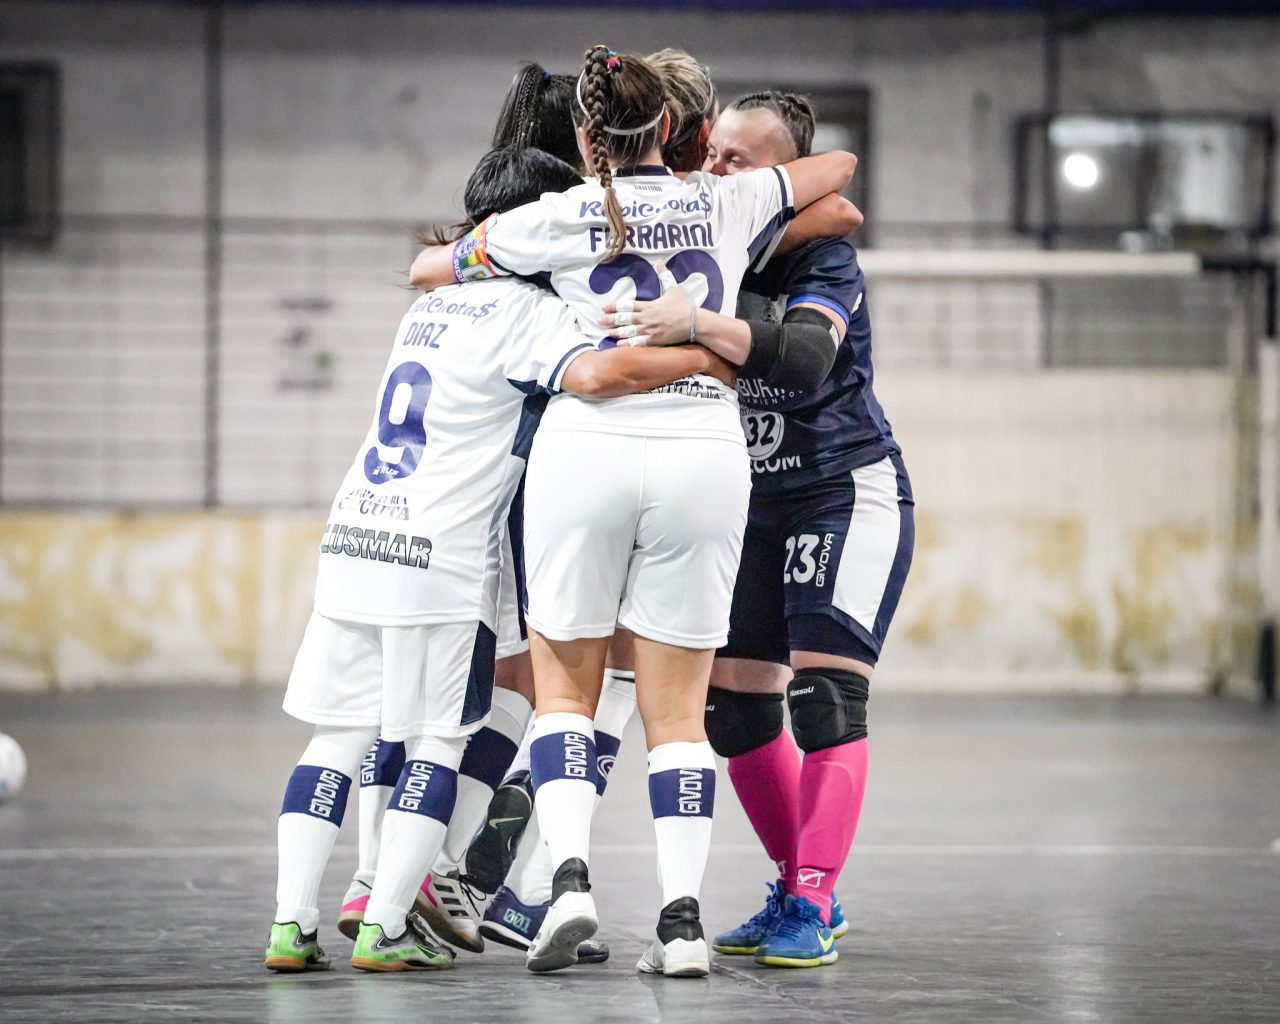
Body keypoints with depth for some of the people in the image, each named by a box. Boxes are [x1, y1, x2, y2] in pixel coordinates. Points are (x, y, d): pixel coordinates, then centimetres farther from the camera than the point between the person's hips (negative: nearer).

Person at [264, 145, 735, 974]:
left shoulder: (433, 306, 19)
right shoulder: (526, 311, -6)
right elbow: (595, 374, -24)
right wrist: (698, 358, -14)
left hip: (354, 542, 7)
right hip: (440, 562, -7)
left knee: (338, 736, 8)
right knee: (437, 741, 2)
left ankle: (292, 922, 3)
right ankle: (384, 928, -2)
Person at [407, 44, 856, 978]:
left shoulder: (560, 218, 3)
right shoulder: (726, 204, 9)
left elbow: (425, 267, 17)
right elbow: (840, 166, 28)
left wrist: (455, 251, 38)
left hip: (585, 448, -1)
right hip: (706, 454, 2)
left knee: (565, 689, 11)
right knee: (677, 709, 8)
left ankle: (569, 876, -8)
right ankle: (683, 918, -1)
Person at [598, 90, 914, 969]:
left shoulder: (822, 256, -19)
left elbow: (806, 359, -37)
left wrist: (699, 325, -51)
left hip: (849, 493, -7)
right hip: (757, 502, 7)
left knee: (825, 698, -15)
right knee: (734, 705, 5)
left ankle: (814, 910, -14)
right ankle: (798, 893, 19)